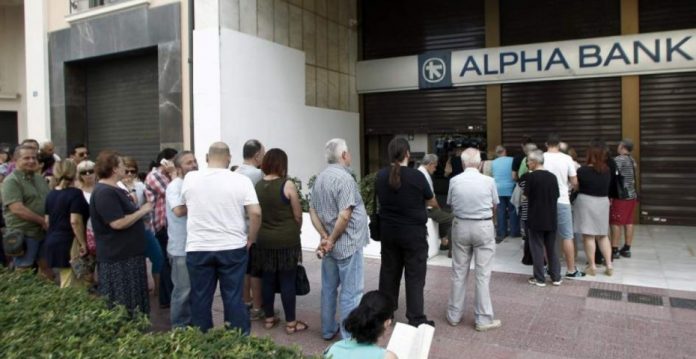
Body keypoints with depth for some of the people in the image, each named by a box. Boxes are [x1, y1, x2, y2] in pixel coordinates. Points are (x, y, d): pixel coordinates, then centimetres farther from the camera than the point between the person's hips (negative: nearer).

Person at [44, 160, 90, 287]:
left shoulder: (51, 194, 10)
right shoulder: (75, 193, -14)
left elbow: (47, 220, 16)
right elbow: (75, 221, -21)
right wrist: (83, 243, -14)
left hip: (52, 241, 8)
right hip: (69, 242, -8)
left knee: (62, 284, 17)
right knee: (69, 286, -3)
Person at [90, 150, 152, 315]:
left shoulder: (114, 189, 14)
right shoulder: (105, 192, -18)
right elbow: (118, 223, -25)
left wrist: (140, 210, 10)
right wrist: (142, 211, -16)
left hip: (127, 254, 10)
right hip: (117, 257, -10)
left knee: (133, 303, 17)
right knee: (122, 308, -1)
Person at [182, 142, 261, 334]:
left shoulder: (190, 178, 1)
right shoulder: (241, 180, -7)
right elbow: (256, 213, -12)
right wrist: (250, 239, 1)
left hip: (198, 248, 1)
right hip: (233, 248, -1)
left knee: (200, 299, 12)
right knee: (234, 298, 7)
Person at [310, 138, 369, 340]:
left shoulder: (320, 178, 9)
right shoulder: (344, 178, -18)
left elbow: (313, 211, 9)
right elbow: (344, 216, -24)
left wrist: (325, 237, 0)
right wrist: (332, 239, -12)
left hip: (329, 245, 9)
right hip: (347, 244, -8)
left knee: (329, 288, 17)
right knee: (350, 292, 2)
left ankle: (328, 330, 29)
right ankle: (349, 337, 10)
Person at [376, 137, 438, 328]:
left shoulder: (380, 176, -2)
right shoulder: (416, 175, -15)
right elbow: (432, 202, 1)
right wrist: (436, 205, 23)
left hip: (388, 231, 5)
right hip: (413, 232, -4)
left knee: (389, 272, 14)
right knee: (415, 276, 2)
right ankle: (416, 319, 6)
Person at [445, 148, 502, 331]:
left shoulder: (454, 181, -7)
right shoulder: (488, 181, -10)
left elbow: (450, 204, 4)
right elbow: (494, 206, 4)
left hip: (461, 226, 2)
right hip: (483, 227, -2)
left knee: (459, 273, 12)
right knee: (483, 275, 5)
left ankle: (454, 315, 22)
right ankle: (483, 319, 12)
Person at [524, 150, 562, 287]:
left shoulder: (530, 177, -13)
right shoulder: (552, 177, 1)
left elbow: (526, 194, -6)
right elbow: (557, 196, 7)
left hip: (535, 218, -4)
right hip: (551, 218, 4)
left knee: (537, 248, 5)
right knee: (552, 248, 14)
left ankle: (540, 279, 10)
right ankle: (556, 277, 19)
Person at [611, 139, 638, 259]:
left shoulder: (618, 159, -12)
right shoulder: (632, 160, 13)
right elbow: (631, 179, 16)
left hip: (621, 196, -8)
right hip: (632, 195, 8)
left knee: (616, 223, -4)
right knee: (628, 222, 10)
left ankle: (614, 249, -4)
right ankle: (626, 249, 15)